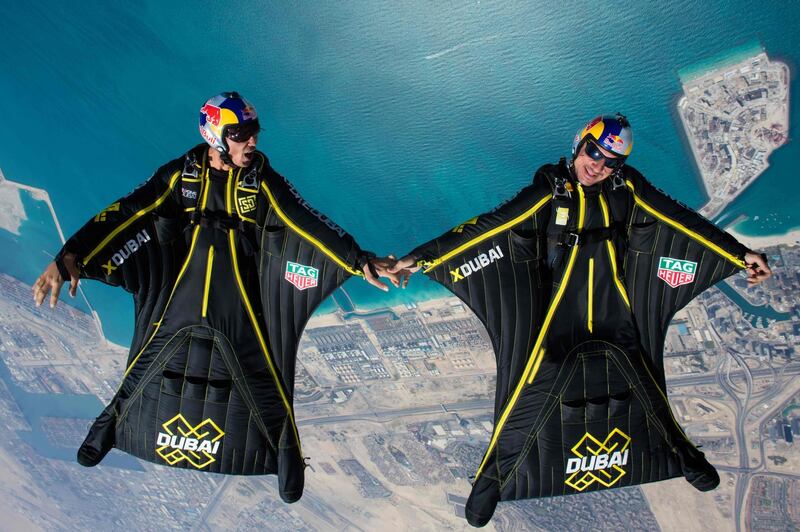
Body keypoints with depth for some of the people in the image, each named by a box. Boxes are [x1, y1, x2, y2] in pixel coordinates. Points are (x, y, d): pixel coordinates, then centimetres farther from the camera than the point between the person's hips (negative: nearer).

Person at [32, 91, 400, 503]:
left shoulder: (262, 179, -6)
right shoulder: (181, 174, -6)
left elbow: (309, 223, -12)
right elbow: (125, 215, -14)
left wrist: (359, 261, -20)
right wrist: (70, 258, -25)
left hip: (241, 305, -1)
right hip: (181, 297, 1)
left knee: (262, 380, 2)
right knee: (149, 369, 15)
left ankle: (285, 451, 27)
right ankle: (108, 428, 43)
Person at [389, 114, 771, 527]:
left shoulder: (628, 187, -4)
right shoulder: (549, 191, -13)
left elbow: (682, 222, 4)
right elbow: (486, 228, -18)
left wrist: (740, 254, 7)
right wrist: (423, 258, -23)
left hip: (617, 318, 3)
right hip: (558, 318, -3)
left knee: (642, 385, 17)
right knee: (532, 397, -5)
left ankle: (681, 454, 44)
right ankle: (494, 477, 16)